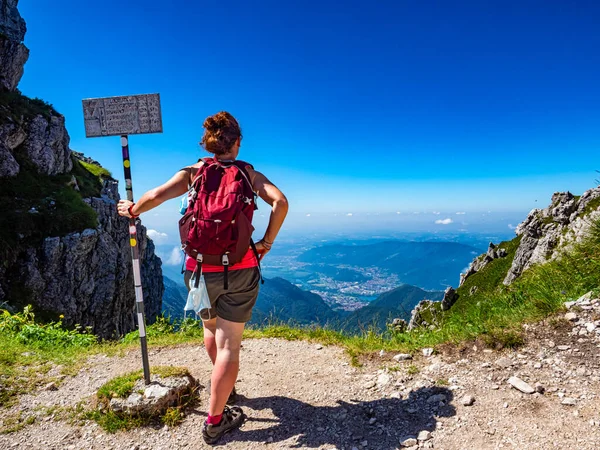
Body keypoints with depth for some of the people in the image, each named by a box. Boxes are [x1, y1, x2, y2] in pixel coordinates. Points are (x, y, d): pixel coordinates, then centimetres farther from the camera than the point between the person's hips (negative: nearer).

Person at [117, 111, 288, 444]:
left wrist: (132, 210, 11)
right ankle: (214, 421, 17)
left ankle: (221, 385, 52)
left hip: (199, 270, 3)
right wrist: (266, 243, -2)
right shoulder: (248, 173, 3)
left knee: (211, 328, 28)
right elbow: (280, 202, -11)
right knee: (229, 345, 7)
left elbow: (156, 196, -9)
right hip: (240, 270, -2)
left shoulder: (193, 172, 3)